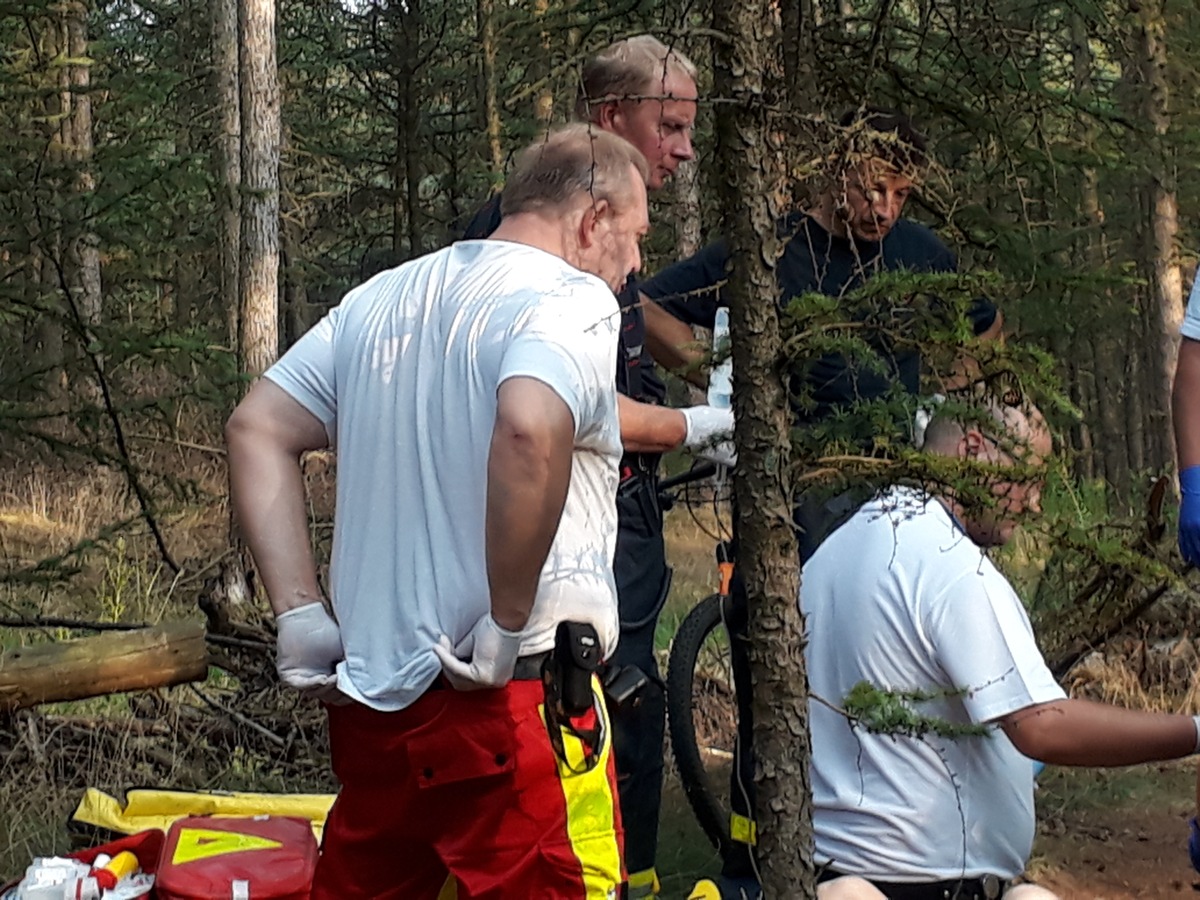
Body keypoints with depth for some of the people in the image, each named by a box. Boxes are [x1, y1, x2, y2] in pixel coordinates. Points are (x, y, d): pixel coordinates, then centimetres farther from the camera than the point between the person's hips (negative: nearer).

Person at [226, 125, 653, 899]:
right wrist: (509, 620, -20)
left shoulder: (384, 297, 15)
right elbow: (530, 430, -29)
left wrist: (298, 611, 8)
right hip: (508, 708, -7)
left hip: (370, 695, 7)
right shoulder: (573, 299, -9)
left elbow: (258, 429, 13)